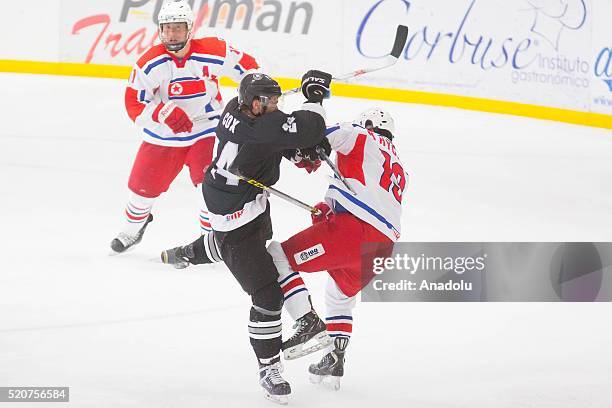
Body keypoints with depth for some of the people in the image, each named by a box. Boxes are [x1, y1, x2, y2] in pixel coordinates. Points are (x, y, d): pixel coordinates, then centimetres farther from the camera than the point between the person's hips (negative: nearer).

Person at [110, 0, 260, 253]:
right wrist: (164, 113, -32)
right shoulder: (150, 63, -17)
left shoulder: (213, 53, -17)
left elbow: (247, 66, -1)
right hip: (163, 136, 1)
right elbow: (133, 104, -18)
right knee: (144, 185, 9)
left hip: (205, 132, -1)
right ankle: (132, 229, 39)